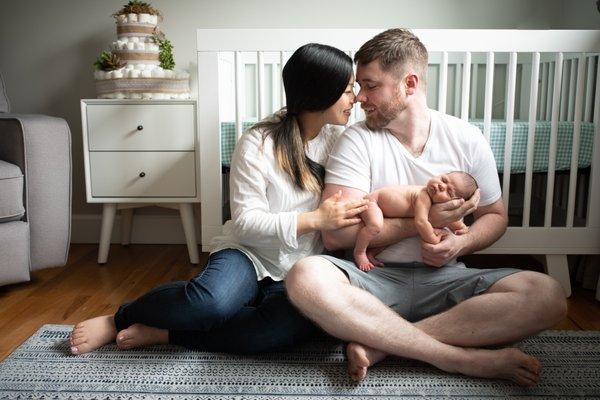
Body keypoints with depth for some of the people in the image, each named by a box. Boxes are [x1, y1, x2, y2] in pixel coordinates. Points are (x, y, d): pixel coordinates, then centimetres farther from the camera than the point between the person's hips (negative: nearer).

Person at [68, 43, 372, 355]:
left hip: (298, 273, 4)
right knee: (212, 301, -39)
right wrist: (315, 219, -23)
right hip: (250, 253, -3)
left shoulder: (338, 140, 7)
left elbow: (348, 207, 11)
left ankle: (162, 333, -17)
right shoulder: (257, 144, -8)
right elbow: (246, 223, -12)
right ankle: (117, 321, -7)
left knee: (294, 324, -34)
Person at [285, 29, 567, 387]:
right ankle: (465, 359, -28)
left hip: (444, 278, 2)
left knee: (548, 295, -24)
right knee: (306, 276, -33)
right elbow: (336, 233, -12)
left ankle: (380, 342, -24)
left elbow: (495, 215, 14)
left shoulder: (467, 139, 4)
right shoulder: (357, 141, -2)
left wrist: (460, 244, -8)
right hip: (377, 277, -2)